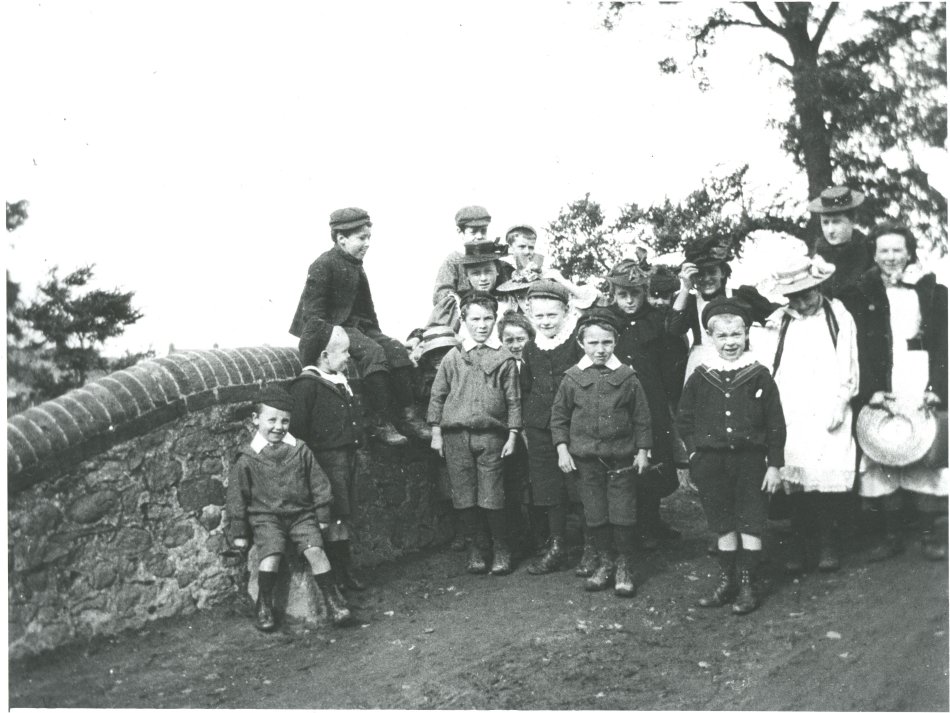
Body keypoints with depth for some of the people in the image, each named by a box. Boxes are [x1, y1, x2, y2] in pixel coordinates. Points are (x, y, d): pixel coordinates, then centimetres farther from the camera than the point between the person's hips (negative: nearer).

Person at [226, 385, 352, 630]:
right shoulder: (247, 459, -3)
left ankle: (333, 601, -7)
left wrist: (322, 516, 7)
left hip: (301, 513, 2)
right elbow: (237, 497, 1)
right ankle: (264, 606, -4)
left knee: (315, 550, -19)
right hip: (265, 516, -2)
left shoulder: (300, 451, 3)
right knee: (271, 555, -25)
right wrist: (238, 532, 2)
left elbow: (319, 484, 9)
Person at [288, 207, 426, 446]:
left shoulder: (356, 266, 17)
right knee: (373, 351, -29)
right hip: (333, 328, -8)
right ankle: (380, 423, -27)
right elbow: (313, 312, -14)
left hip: (357, 325, 8)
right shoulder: (323, 265, -10)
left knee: (396, 348, -11)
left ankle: (407, 412, -10)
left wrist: (376, 332, 11)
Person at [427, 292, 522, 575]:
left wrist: (512, 436, 1)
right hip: (456, 435, 2)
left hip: (490, 435, -2)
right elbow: (437, 396, 11)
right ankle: (475, 550, 18)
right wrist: (436, 433, 7)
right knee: (464, 498, 4)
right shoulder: (452, 358, 8)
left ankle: (501, 551, 14)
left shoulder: (504, 358, 5)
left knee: (492, 499, -3)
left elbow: (513, 400, 5)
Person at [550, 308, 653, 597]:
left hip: (622, 458, -1)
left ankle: (625, 566, 18)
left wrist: (642, 451, 1)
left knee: (623, 515, 3)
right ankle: (604, 562, 25)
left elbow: (641, 417, 2)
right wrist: (562, 450, 0)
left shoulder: (627, 377, -3)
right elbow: (559, 415, 6)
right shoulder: (572, 378, -1)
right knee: (595, 515, 10)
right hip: (585, 458, 1)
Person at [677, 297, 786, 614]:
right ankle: (726, 582, 23)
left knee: (750, 523, 4)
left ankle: (747, 585, 15)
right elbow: (684, 420, 10)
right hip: (711, 463, 2)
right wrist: (694, 451, 1)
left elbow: (775, 424, -1)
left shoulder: (759, 377, -4)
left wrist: (774, 465, -3)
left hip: (750, 460, -2)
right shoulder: (699, 378, 1)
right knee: (723, 525, 12)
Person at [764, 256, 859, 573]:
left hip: (829, 414, -1)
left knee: (830, 474, -5)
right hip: (791, 416, 1)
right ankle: (800, 544, 9)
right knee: (794, 475, -3)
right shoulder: (778, 322, 10)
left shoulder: (839, 317, 7)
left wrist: (840, 404, -4)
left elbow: (849, 367, 5)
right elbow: (768, 371, 7)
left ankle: (828, 542, 11)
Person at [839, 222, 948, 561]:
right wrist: (871, 390, -11)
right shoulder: (860, 295, 6)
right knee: (882, 462, -1)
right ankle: (891, 534, 11)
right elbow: (857, 349, 0)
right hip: (882, 396, 0)